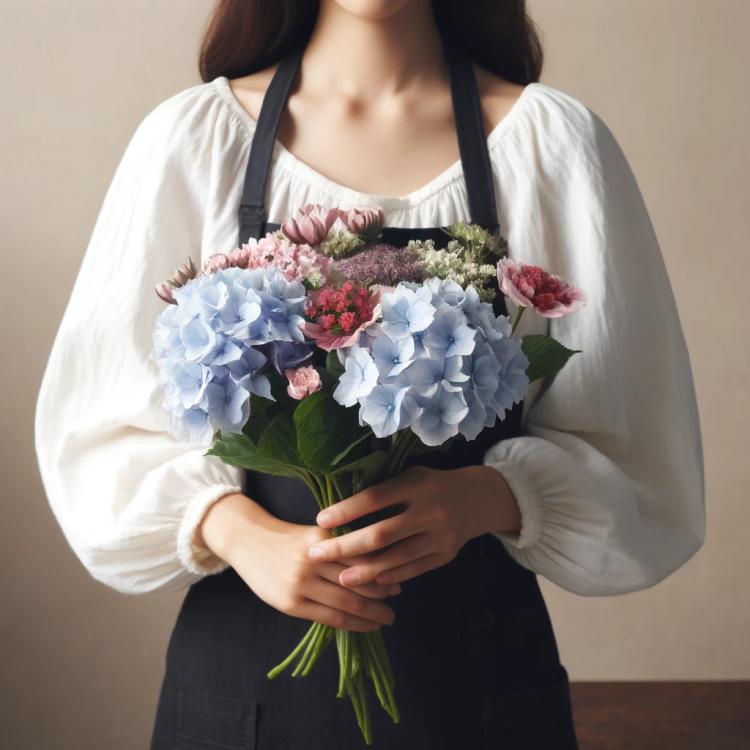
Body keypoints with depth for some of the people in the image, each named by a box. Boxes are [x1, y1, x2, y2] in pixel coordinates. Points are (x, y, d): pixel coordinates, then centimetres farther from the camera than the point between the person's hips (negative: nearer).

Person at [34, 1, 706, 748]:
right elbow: (100, 430, -3)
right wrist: (233, 528, -20)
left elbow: (631, 453, -4)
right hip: (242, 668, 1)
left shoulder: (555, 140, -5)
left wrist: (490, 498, -23)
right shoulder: (191, 136, -3)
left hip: (477, 665, 0)